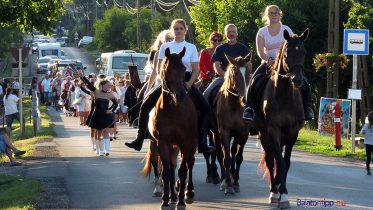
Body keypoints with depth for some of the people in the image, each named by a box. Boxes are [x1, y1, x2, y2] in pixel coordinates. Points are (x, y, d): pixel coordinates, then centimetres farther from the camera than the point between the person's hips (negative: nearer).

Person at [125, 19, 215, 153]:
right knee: (145, 106, -11)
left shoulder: (191, 48, 6)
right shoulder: (165, 47, 7)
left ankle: (202, 143, -11)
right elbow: (160, 68, 4)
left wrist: (190, 83, -14)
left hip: (186, 82, 0)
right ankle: (139, 140, -4)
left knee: (205, 108, -16)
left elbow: (195, 70, 3)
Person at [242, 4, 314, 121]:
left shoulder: (286, 29, 6)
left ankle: (307, 108, -11)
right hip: (268, 62, 0)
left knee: (304, 83, -21)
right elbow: (260, 51, -5)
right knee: (254, 81, -25)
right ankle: (249, 108, -21)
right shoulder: (262, 32, 6)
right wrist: (268, 60, -25)